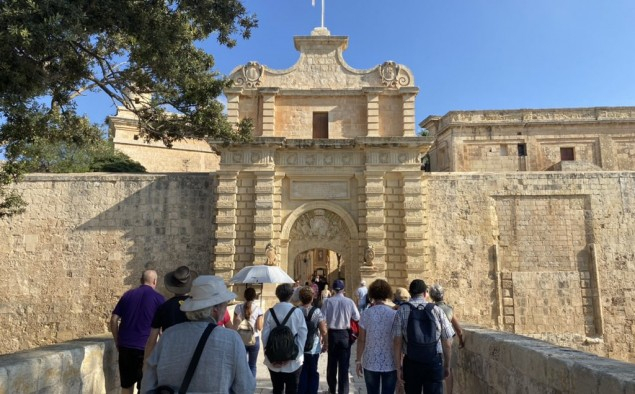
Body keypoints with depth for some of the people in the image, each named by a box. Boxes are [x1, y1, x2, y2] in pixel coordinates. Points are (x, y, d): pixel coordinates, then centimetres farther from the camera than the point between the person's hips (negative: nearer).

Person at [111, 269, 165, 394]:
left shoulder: (127, 295, 7)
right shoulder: (158, 298, -3)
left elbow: (114, 319, 6)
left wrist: (118, 341, 13)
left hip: (125, 346, 4)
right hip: (145, 347, -4)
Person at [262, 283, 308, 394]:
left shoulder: (270, 312, -6)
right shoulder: (297, 312, -8)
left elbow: (265, 335, -5)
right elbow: (302, 335, -10)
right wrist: (298, 355, -6)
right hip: (293, 360, -1)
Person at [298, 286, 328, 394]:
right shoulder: (317, 311, -12)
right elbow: (323, 331, -13)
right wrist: (325, 343, 2)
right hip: (313, 349, -1)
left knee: (301, 374, 15)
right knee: (313, 373, 16)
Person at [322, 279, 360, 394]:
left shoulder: (328, 301, -11)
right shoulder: (349, 301, -9)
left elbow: (323, 318, -9)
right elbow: (357, 317, -2)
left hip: (332, 334, 1)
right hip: (345, 334, -1)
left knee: (332, 362, 16)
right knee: (344, 364, 8)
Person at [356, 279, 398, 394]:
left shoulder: (366, 314, -5)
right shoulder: (394, 314, -6)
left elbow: (361, 340, -3)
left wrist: (358, 360, 6)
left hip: (370, 363, 1)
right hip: (390, 364, 0)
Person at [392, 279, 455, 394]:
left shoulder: (402, 311, -2)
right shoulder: (436, 310, -1)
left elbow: (397, 342, -6)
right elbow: (447, 342, 2)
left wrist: (399, 368, -1)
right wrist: (447, 365, 14)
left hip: (411, 362, 1)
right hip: (434, 362, 0)